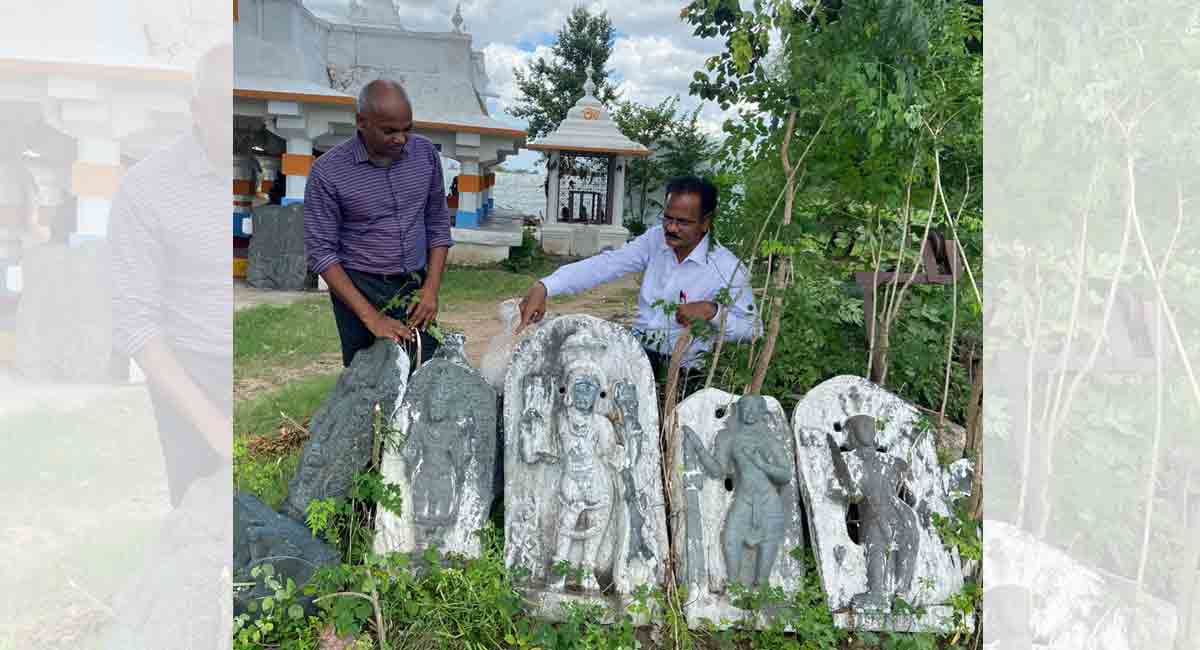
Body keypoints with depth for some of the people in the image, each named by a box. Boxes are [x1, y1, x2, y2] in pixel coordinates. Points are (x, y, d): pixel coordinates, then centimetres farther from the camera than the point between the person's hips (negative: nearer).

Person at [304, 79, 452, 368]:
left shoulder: (426, 153, 0)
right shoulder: (328, 171, -11)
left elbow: (438, 224, 8)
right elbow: (321, 251, -11)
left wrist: (431, 288, -3)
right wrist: (370, 316, -17)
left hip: (415, 288, 3)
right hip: (357, 289, -2)